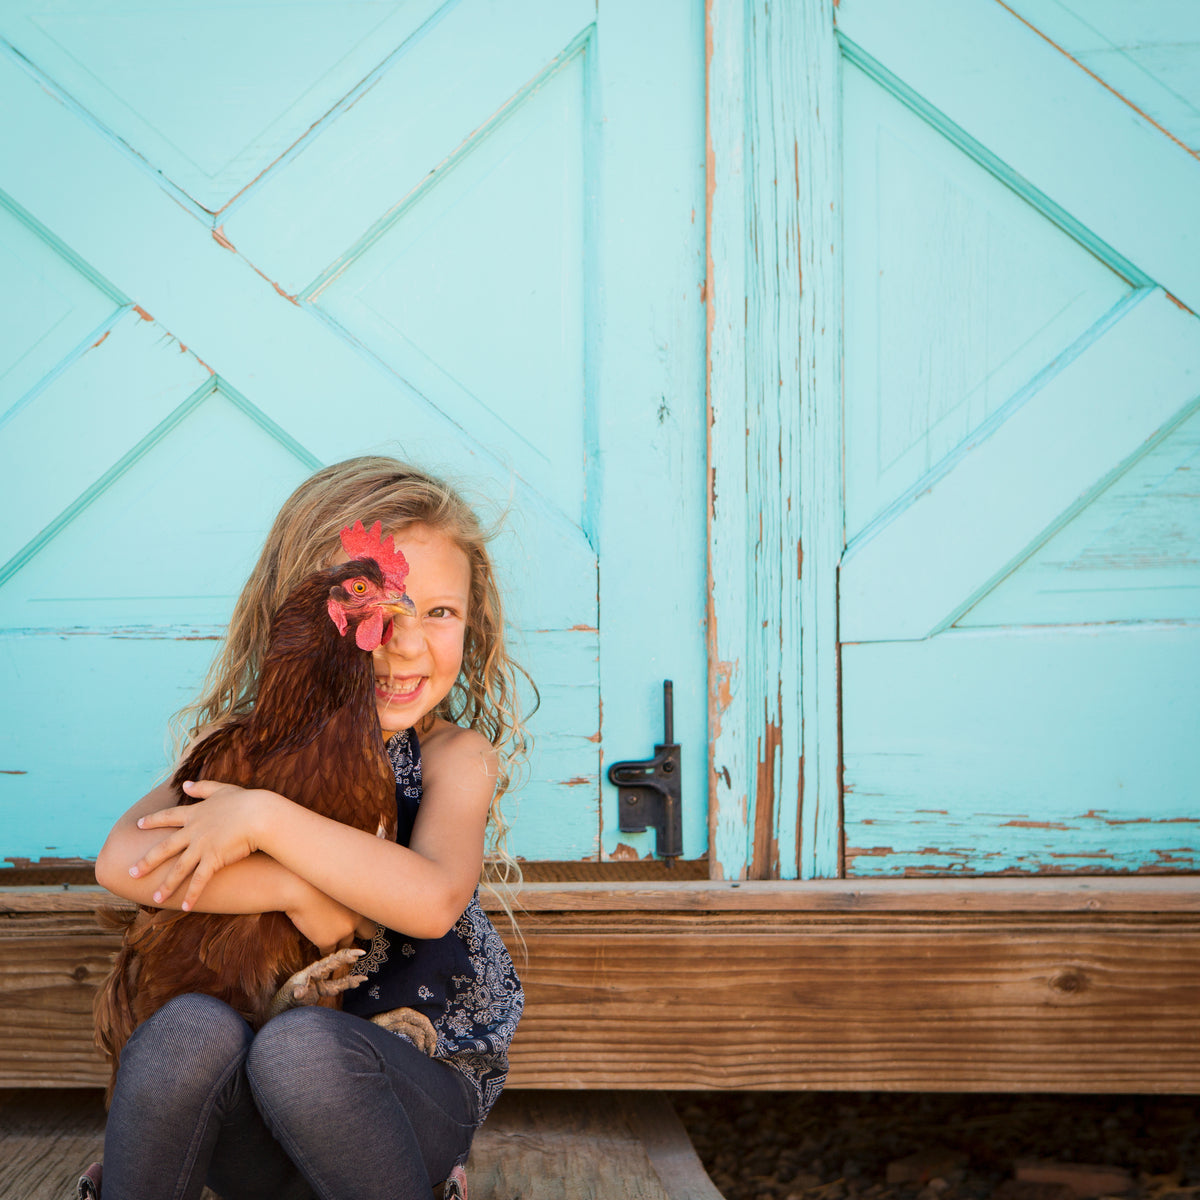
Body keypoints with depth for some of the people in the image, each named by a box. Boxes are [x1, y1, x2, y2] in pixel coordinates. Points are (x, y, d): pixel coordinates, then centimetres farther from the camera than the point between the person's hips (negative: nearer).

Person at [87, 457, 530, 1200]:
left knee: (302, 1045, -34)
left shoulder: (457, 755, -5)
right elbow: (123, 861, -15)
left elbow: (432, 901, -26)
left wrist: (264, 818, -25)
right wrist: (294, 889, -24)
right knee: (190, 1028, -30)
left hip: (422, 1080, -2)